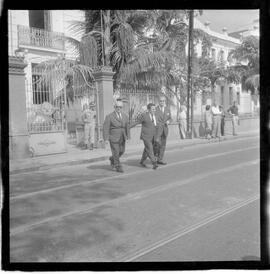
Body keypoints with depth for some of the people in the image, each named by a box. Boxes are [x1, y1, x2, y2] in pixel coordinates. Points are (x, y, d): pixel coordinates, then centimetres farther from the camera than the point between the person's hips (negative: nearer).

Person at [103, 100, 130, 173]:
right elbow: (106, 128, -10)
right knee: (116, 152, 0)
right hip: (113, 138, -5)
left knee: (121, 151, 11)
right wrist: (106, 139, -15)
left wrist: (128, 136, 4)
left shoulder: (125, 116, 6)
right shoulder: (109, 116, -9)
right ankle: (118, 167, 15)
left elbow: (127, 127, 10)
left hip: (122, 138, 5)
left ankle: (112, 159, 38)